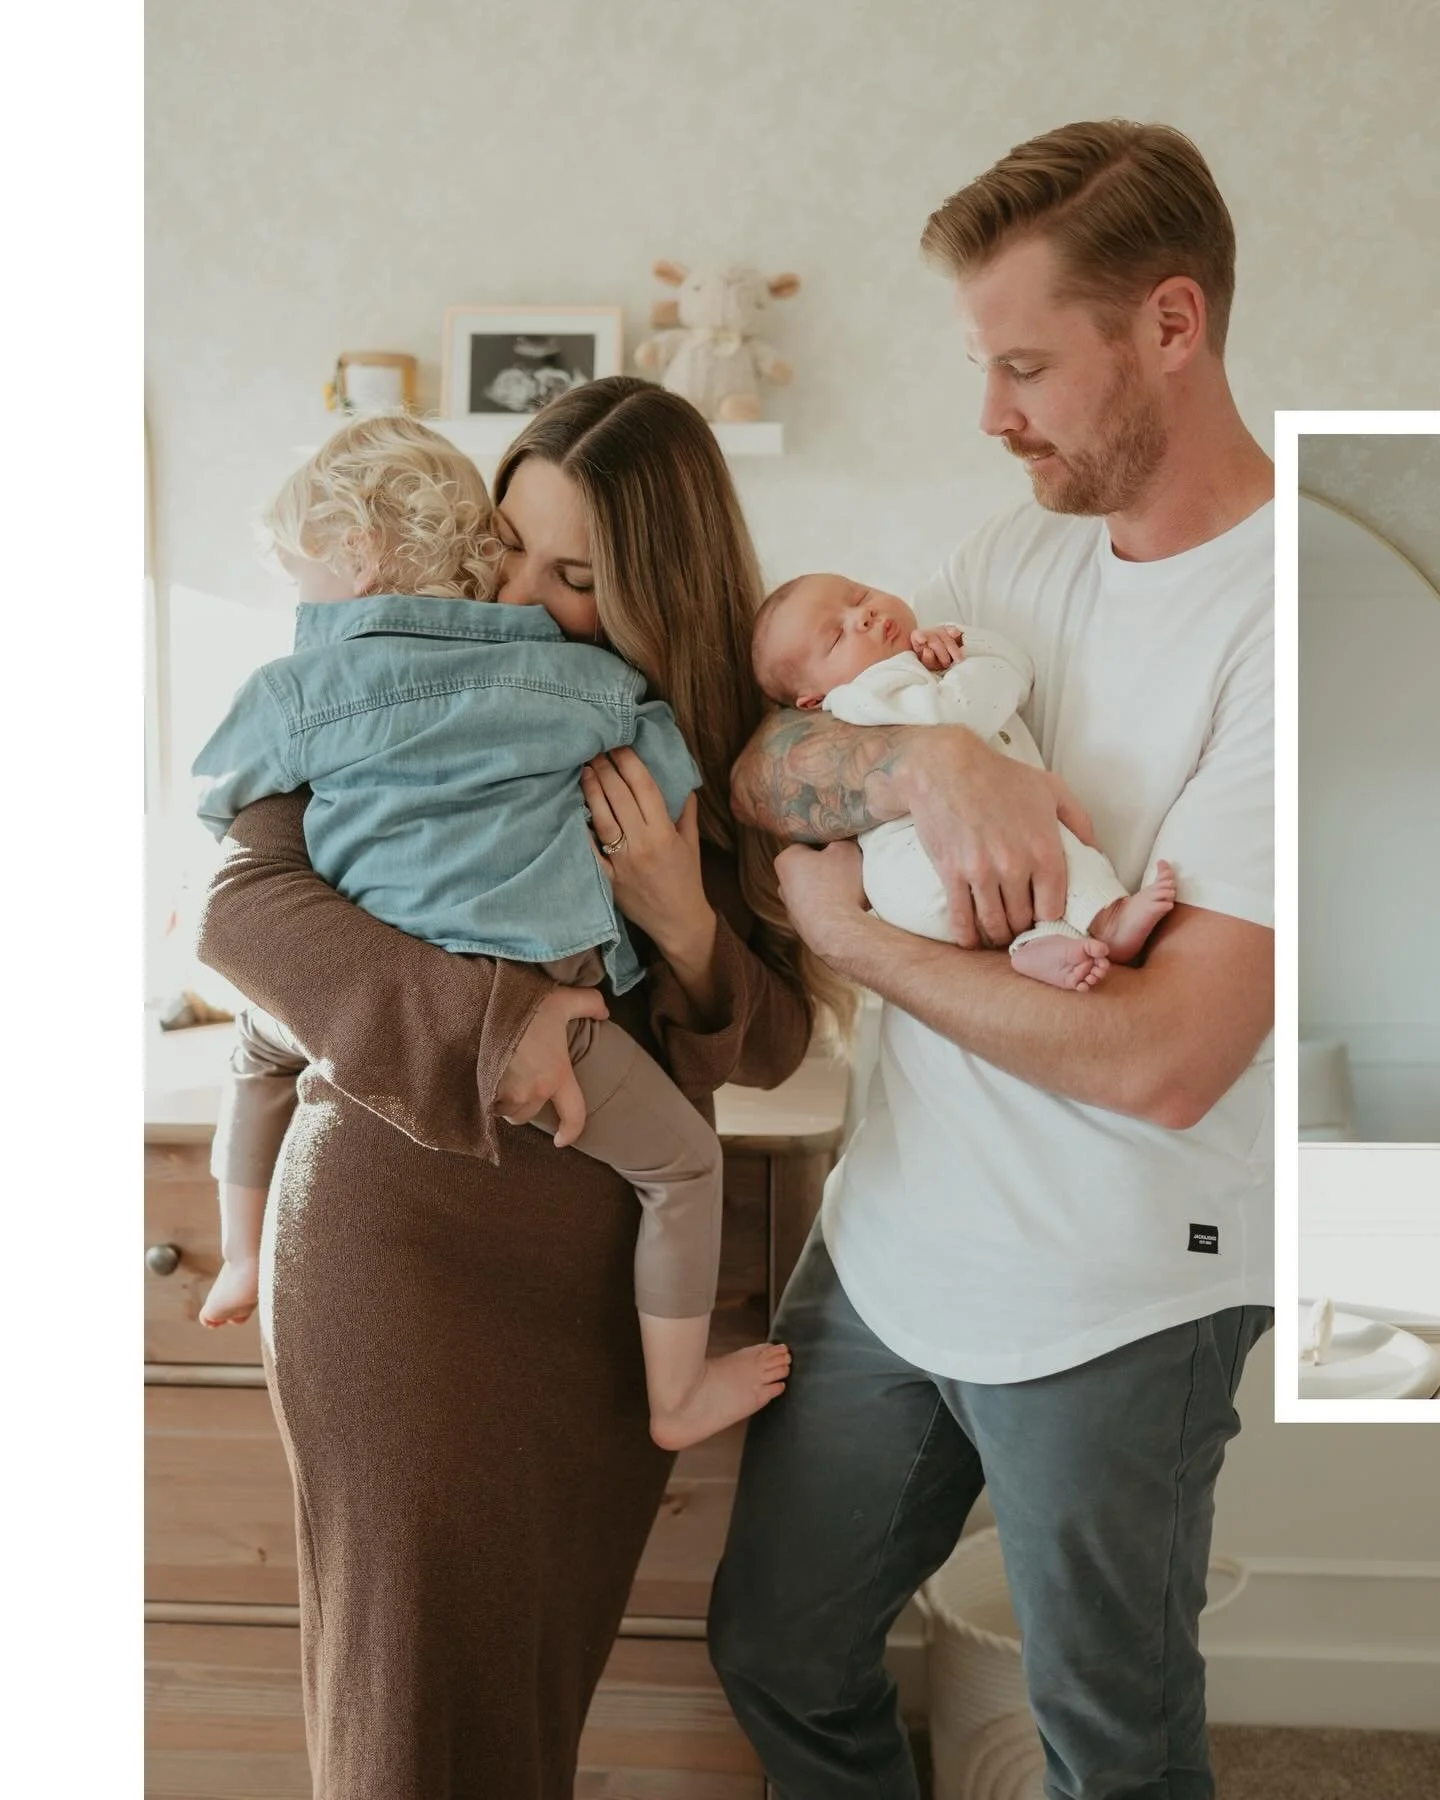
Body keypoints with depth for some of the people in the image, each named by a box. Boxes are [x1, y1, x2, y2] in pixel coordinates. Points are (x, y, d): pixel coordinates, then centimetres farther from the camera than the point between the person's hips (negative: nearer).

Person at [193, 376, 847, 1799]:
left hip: (611, 1255, 3)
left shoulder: (724, 749, 0)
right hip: (398, 1216, -3)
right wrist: (479, 1013, -29)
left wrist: (682, 922, -19)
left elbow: (771, 1045, 1)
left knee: (556, 1639, 18)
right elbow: (241, 906, -17)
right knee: (423, 1644, 4)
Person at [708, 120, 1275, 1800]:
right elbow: (761, 765, -3)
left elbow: (1162, 1060, -25)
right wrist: (919, 759, -24)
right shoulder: (1017, 553, 3)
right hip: (887, 1239, 6)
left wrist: (846, 931, -15)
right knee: (777, 1657, 22)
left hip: (1112, 1310, -6)